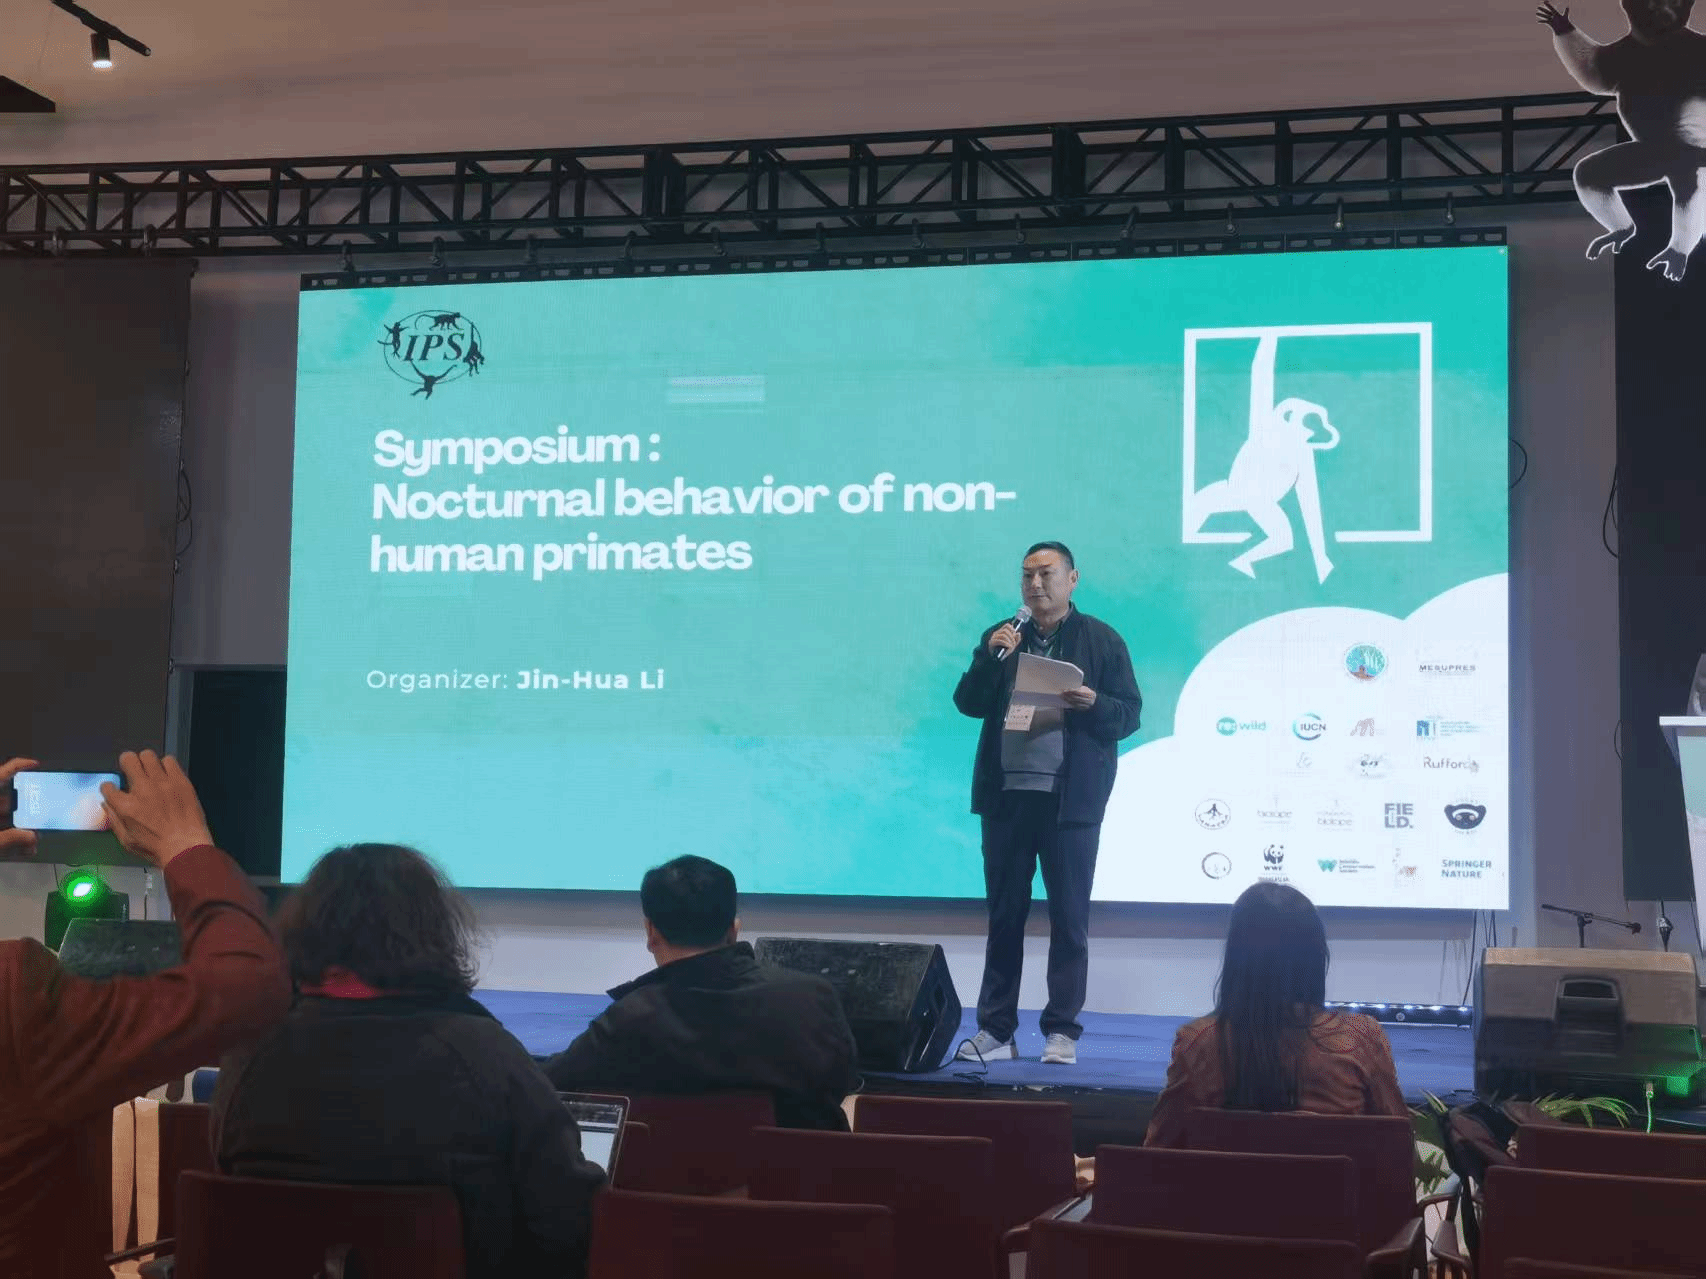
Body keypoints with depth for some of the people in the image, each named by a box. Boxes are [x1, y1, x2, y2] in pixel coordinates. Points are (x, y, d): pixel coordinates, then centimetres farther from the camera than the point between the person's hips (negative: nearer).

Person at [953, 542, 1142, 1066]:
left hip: (1070, 800, -3)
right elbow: (968, 703, 4)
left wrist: (1094, 703, -21)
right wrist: (989, 657, -11)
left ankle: (1062, 1032, 8)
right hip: (1007, 795, 3)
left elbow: (1129, 714, -1)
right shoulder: (1002, 637, 11)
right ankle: (995, 1029, 13)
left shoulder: (1102, 640, 1)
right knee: (1004, 915, 7)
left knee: (1069, 918, 2)